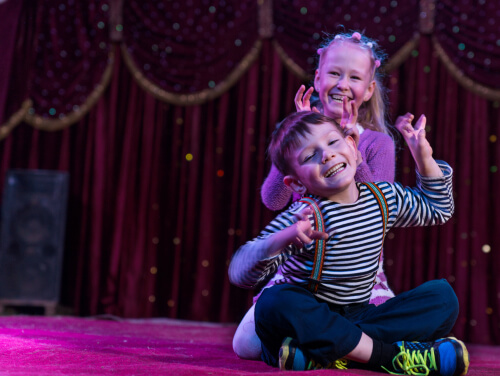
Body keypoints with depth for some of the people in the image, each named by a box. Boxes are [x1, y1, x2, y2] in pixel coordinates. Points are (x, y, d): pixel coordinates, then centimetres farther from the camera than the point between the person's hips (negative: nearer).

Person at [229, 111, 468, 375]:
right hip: (309, 318, -5)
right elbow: (239, 274, -23)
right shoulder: (303, 217, -14)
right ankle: (391, 354, -32)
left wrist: (424, 158, 9)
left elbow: (438, 209, 24)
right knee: (276, 301, -37)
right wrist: (281, 239, -41)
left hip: (356, 319, 5)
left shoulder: (384, 198, 4)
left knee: (442, 295, -10)